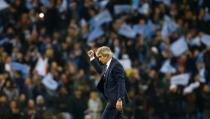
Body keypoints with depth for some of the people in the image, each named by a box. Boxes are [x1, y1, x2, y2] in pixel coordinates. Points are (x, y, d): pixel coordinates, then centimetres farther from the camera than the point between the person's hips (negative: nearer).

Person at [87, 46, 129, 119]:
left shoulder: (116, 65, -16)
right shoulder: (107, 65, 13)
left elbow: (121, 83, -21)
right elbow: (100, 70, 36)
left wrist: (119, 99, -26)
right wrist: (92, 58, 29)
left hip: (116, 99, -10)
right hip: (112, 98, 10)